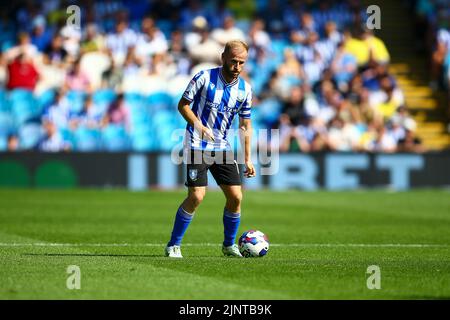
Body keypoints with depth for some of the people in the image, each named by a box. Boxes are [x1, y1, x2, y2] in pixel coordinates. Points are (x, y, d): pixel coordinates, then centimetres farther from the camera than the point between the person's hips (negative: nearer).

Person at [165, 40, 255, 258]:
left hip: (222, 148, 5)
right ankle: (173, 245, -2)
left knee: (236, 197, -2)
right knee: (197, 196, -16)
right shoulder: (205, 78, -11)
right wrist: (198, 125, -21)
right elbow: (183, 105, -4)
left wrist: (247, 159, 8)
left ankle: (229, 245, 19)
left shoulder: (244, 89, 2)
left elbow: (245, 125, 11)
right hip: (197, 145, -5)